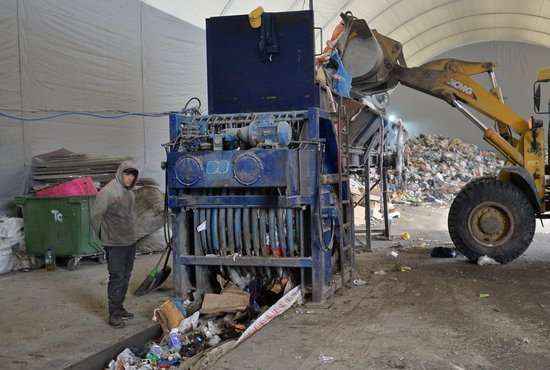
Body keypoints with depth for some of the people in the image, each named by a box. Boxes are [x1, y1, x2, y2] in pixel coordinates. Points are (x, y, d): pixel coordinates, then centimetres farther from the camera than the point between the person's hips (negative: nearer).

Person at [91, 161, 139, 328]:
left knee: (125, 277, 15)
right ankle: (114, 315, 3)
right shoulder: (107, 192, -15)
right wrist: (105, 236, -2)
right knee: (116, 278, -5)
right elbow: (95, 216, -14)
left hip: (130, 242, 8)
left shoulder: (130, 193, 11)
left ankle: (119, 309, 27)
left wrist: (131, 232, 13)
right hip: (115, 245, -8)